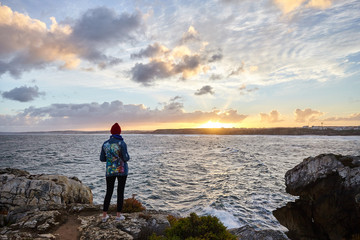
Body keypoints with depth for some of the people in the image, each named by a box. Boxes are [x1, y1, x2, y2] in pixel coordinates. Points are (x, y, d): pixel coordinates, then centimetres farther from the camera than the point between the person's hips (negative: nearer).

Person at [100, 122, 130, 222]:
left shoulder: (105, 143, 0)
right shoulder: (122, 143, -13)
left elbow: (102, 159, 5)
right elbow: (126, 158, -14)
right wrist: (127, 156, 10)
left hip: (110, 171, 3)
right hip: (122, 170, -3)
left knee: (109, 192, 15)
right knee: (120, 192, 7)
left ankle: (104, 215, 17)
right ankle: (118, 215, 13)